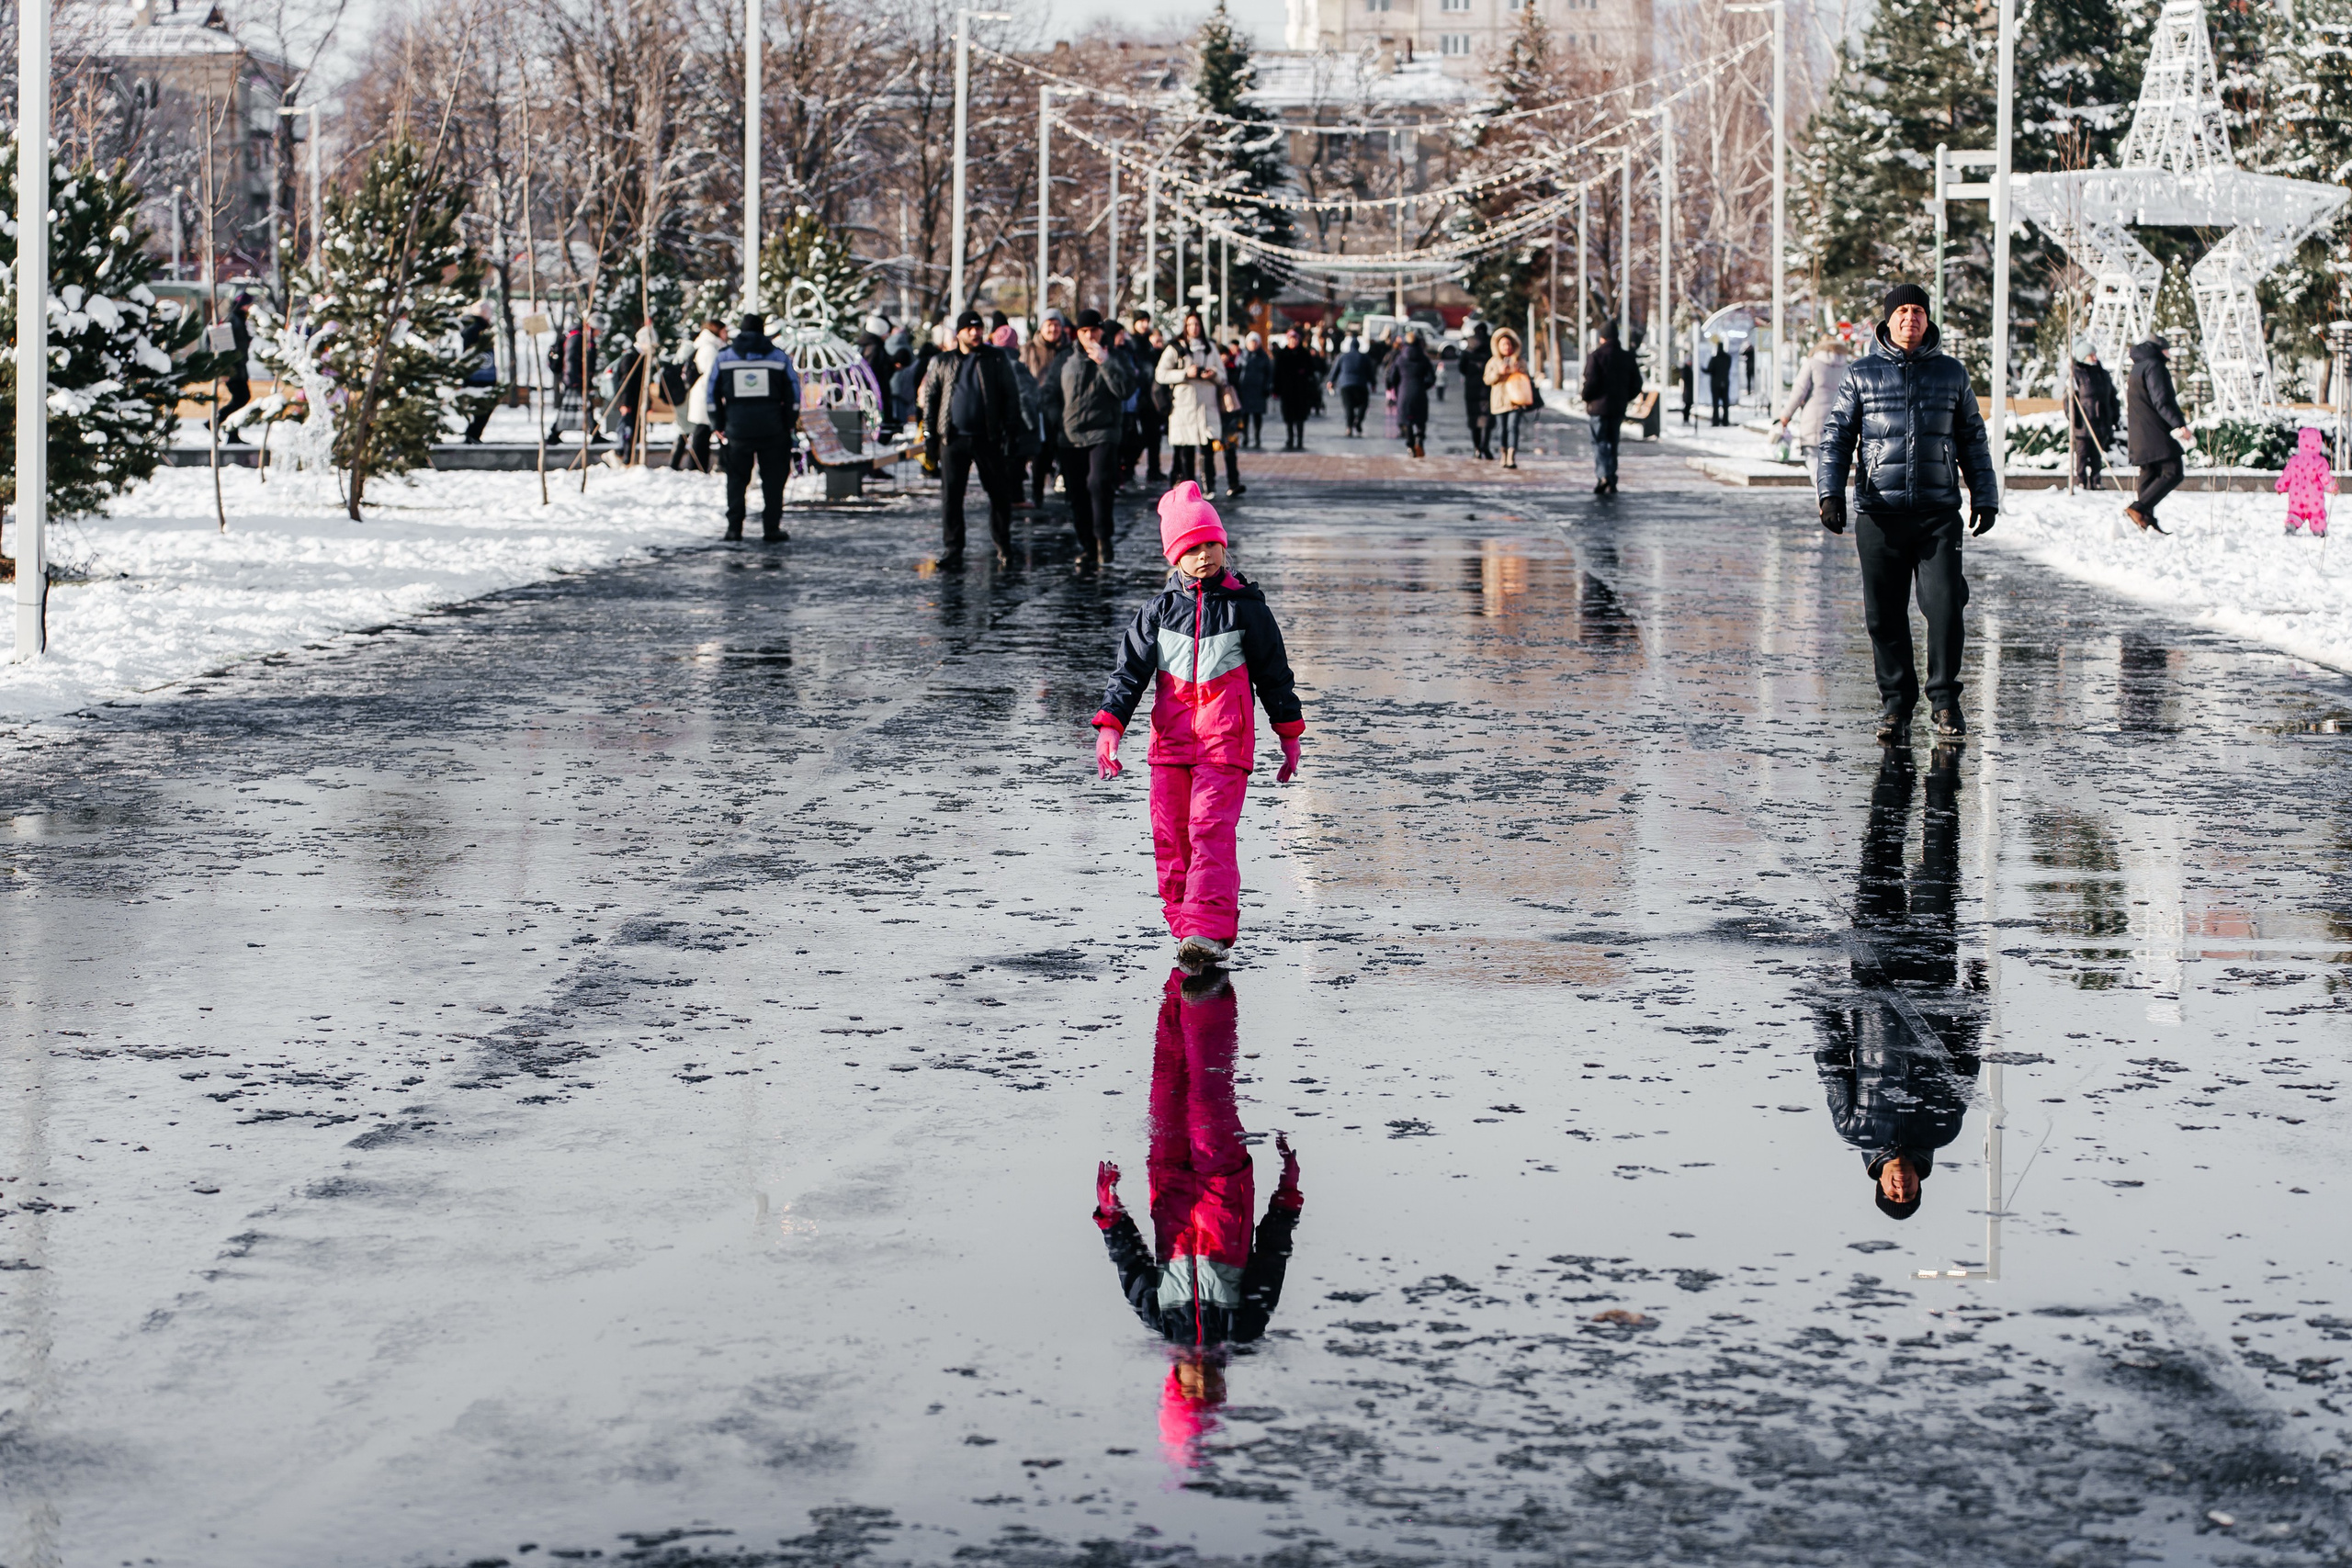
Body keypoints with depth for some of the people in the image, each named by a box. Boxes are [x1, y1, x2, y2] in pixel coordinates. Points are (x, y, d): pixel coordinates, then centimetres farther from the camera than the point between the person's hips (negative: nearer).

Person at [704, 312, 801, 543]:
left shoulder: (723, 357, 4)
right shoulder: (779, 357, 2)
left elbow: (712, 394, 5)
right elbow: (793, 394, 3)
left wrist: (719, 425, 13)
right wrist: (788, 424, 11)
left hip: (737, 428, 1)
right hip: (772, 429, -1)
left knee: (737, 479, 12)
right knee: (773, 480, 5)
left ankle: (734, 528, 9)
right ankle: (771, 530, 2)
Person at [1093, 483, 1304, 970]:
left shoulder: (1246, 607, 3)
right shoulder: (1159, 610, 7)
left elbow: (1274, 672, 11)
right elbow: (1130, 669, 5)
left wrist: (1289, 734, 14)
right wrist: (1109, 725, -7)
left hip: (1225, 742, -4)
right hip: (1170, 741, 4)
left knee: (1210, 831, -16)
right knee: (1171, 836, 3)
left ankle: (1209, 933, -24)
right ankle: (1184, 924, 13)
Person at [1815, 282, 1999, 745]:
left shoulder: (1950, 373, 11)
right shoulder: (1862, 374, 8)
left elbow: (1973, 439, 17)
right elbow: (1836, 437, 7)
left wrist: (1984, 498, 13)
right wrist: (1830, 493, -6)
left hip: (1939, 513, 0)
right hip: (1880, 513, 0)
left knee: (1945, 607, -9)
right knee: (1884, 615, 1)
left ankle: (1945, 701, 4)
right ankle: (1896, 703, 13)